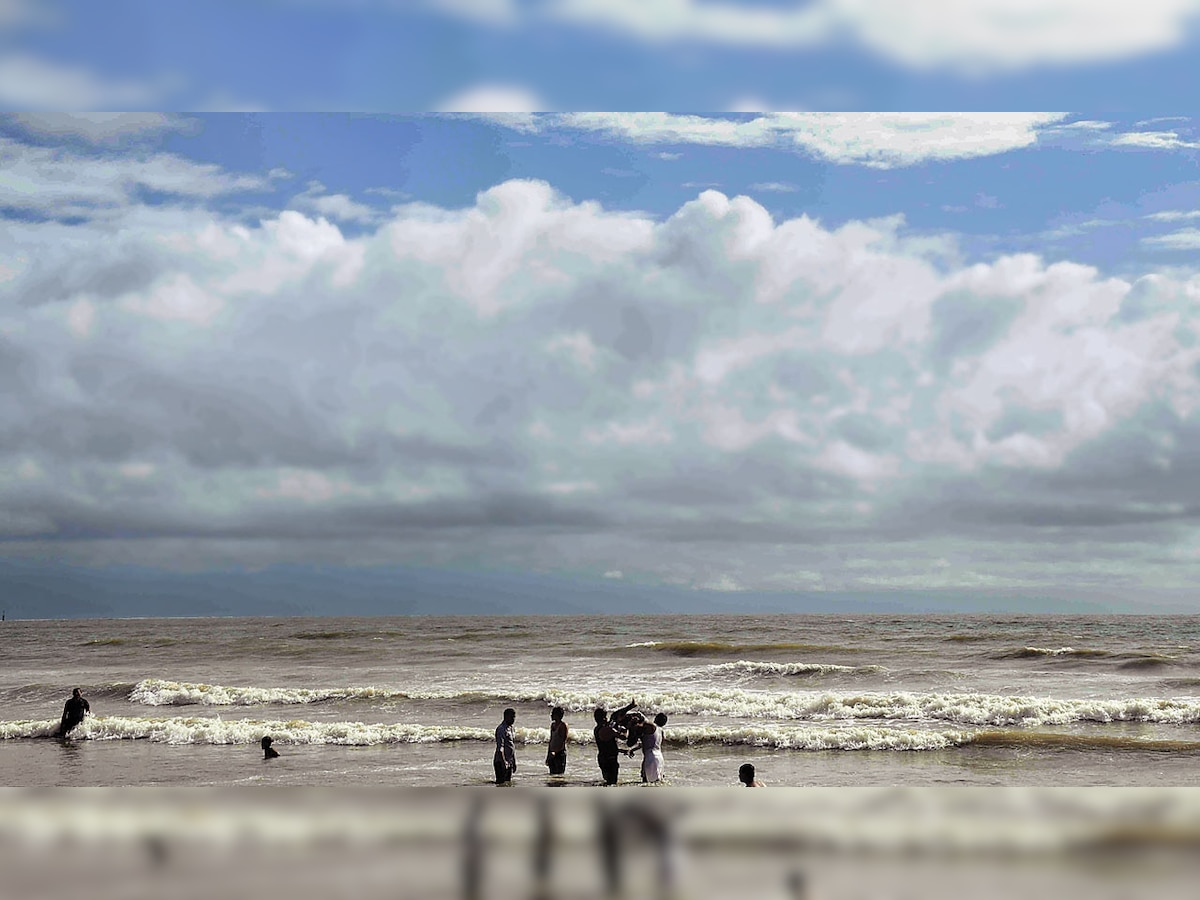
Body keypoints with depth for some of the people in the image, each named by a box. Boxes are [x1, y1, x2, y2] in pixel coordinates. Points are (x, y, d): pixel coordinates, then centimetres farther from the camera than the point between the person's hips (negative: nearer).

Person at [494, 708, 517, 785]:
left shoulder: (511, 728, 14)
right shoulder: (501, 729, -15)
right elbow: (500, 748, -20)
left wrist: (514, 762, 20)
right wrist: (503, 762, -24)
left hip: (509, 761, 9)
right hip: (501, 761, -9)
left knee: (508, 783, 10)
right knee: (501, 783, -8)